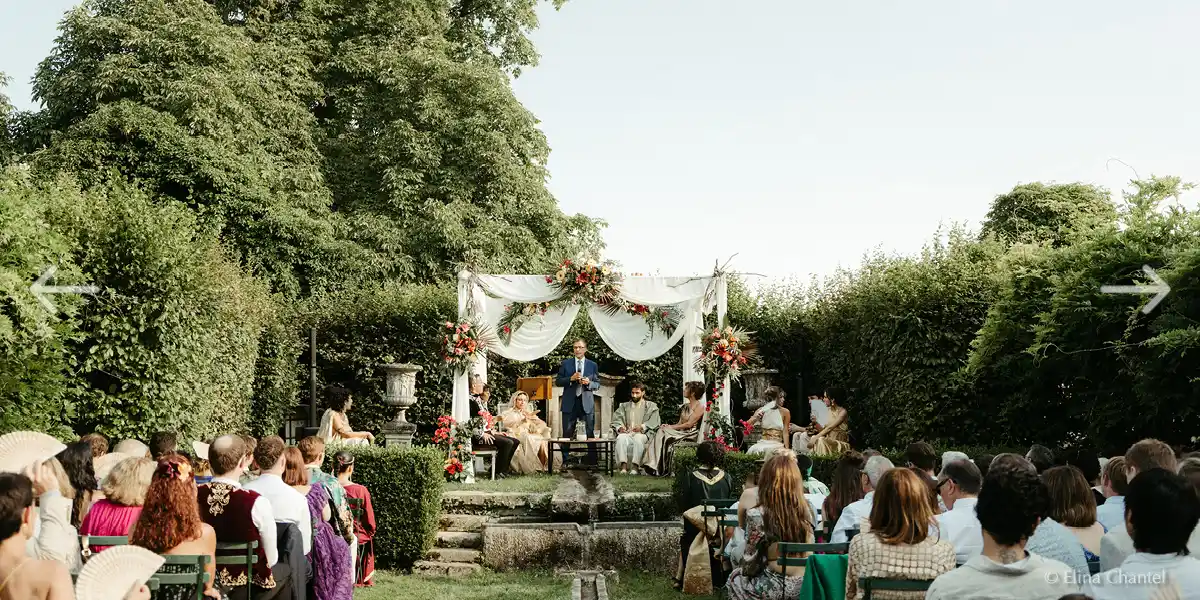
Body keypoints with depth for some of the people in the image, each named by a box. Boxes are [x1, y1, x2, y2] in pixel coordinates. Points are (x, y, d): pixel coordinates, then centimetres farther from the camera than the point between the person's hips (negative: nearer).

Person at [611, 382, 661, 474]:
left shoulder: (651, 406, 14)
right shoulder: (624, 406, 25)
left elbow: (655, 421, -3)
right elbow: (616, 419, 11)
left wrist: (642, 427, -22)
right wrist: (619, 427, -13)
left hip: (643, 433, -3)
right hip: (627, 433, 3)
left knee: (638, 438, -38)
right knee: (621, 438, -33)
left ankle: (635, 467, -42)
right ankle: (623, 466, -41)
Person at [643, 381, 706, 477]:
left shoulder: (699, 406, -5)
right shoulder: (685, 406, 21)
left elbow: (689, 424, -13)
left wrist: (671, 427, -14)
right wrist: (668, 426, -3)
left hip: (691, 435, -7)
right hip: (681, 432, 7)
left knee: (664, 435, -27)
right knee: (660, 432, -20)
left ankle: (661, 468, -23)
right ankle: (653, 465, -30)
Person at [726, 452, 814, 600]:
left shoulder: (757, 514, -17)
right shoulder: (808, 510, -2)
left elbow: (750, 562, -10)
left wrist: (744, 571, 11)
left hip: (776, 588, -5)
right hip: (807, 585, 5)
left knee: (735, 578, 26)